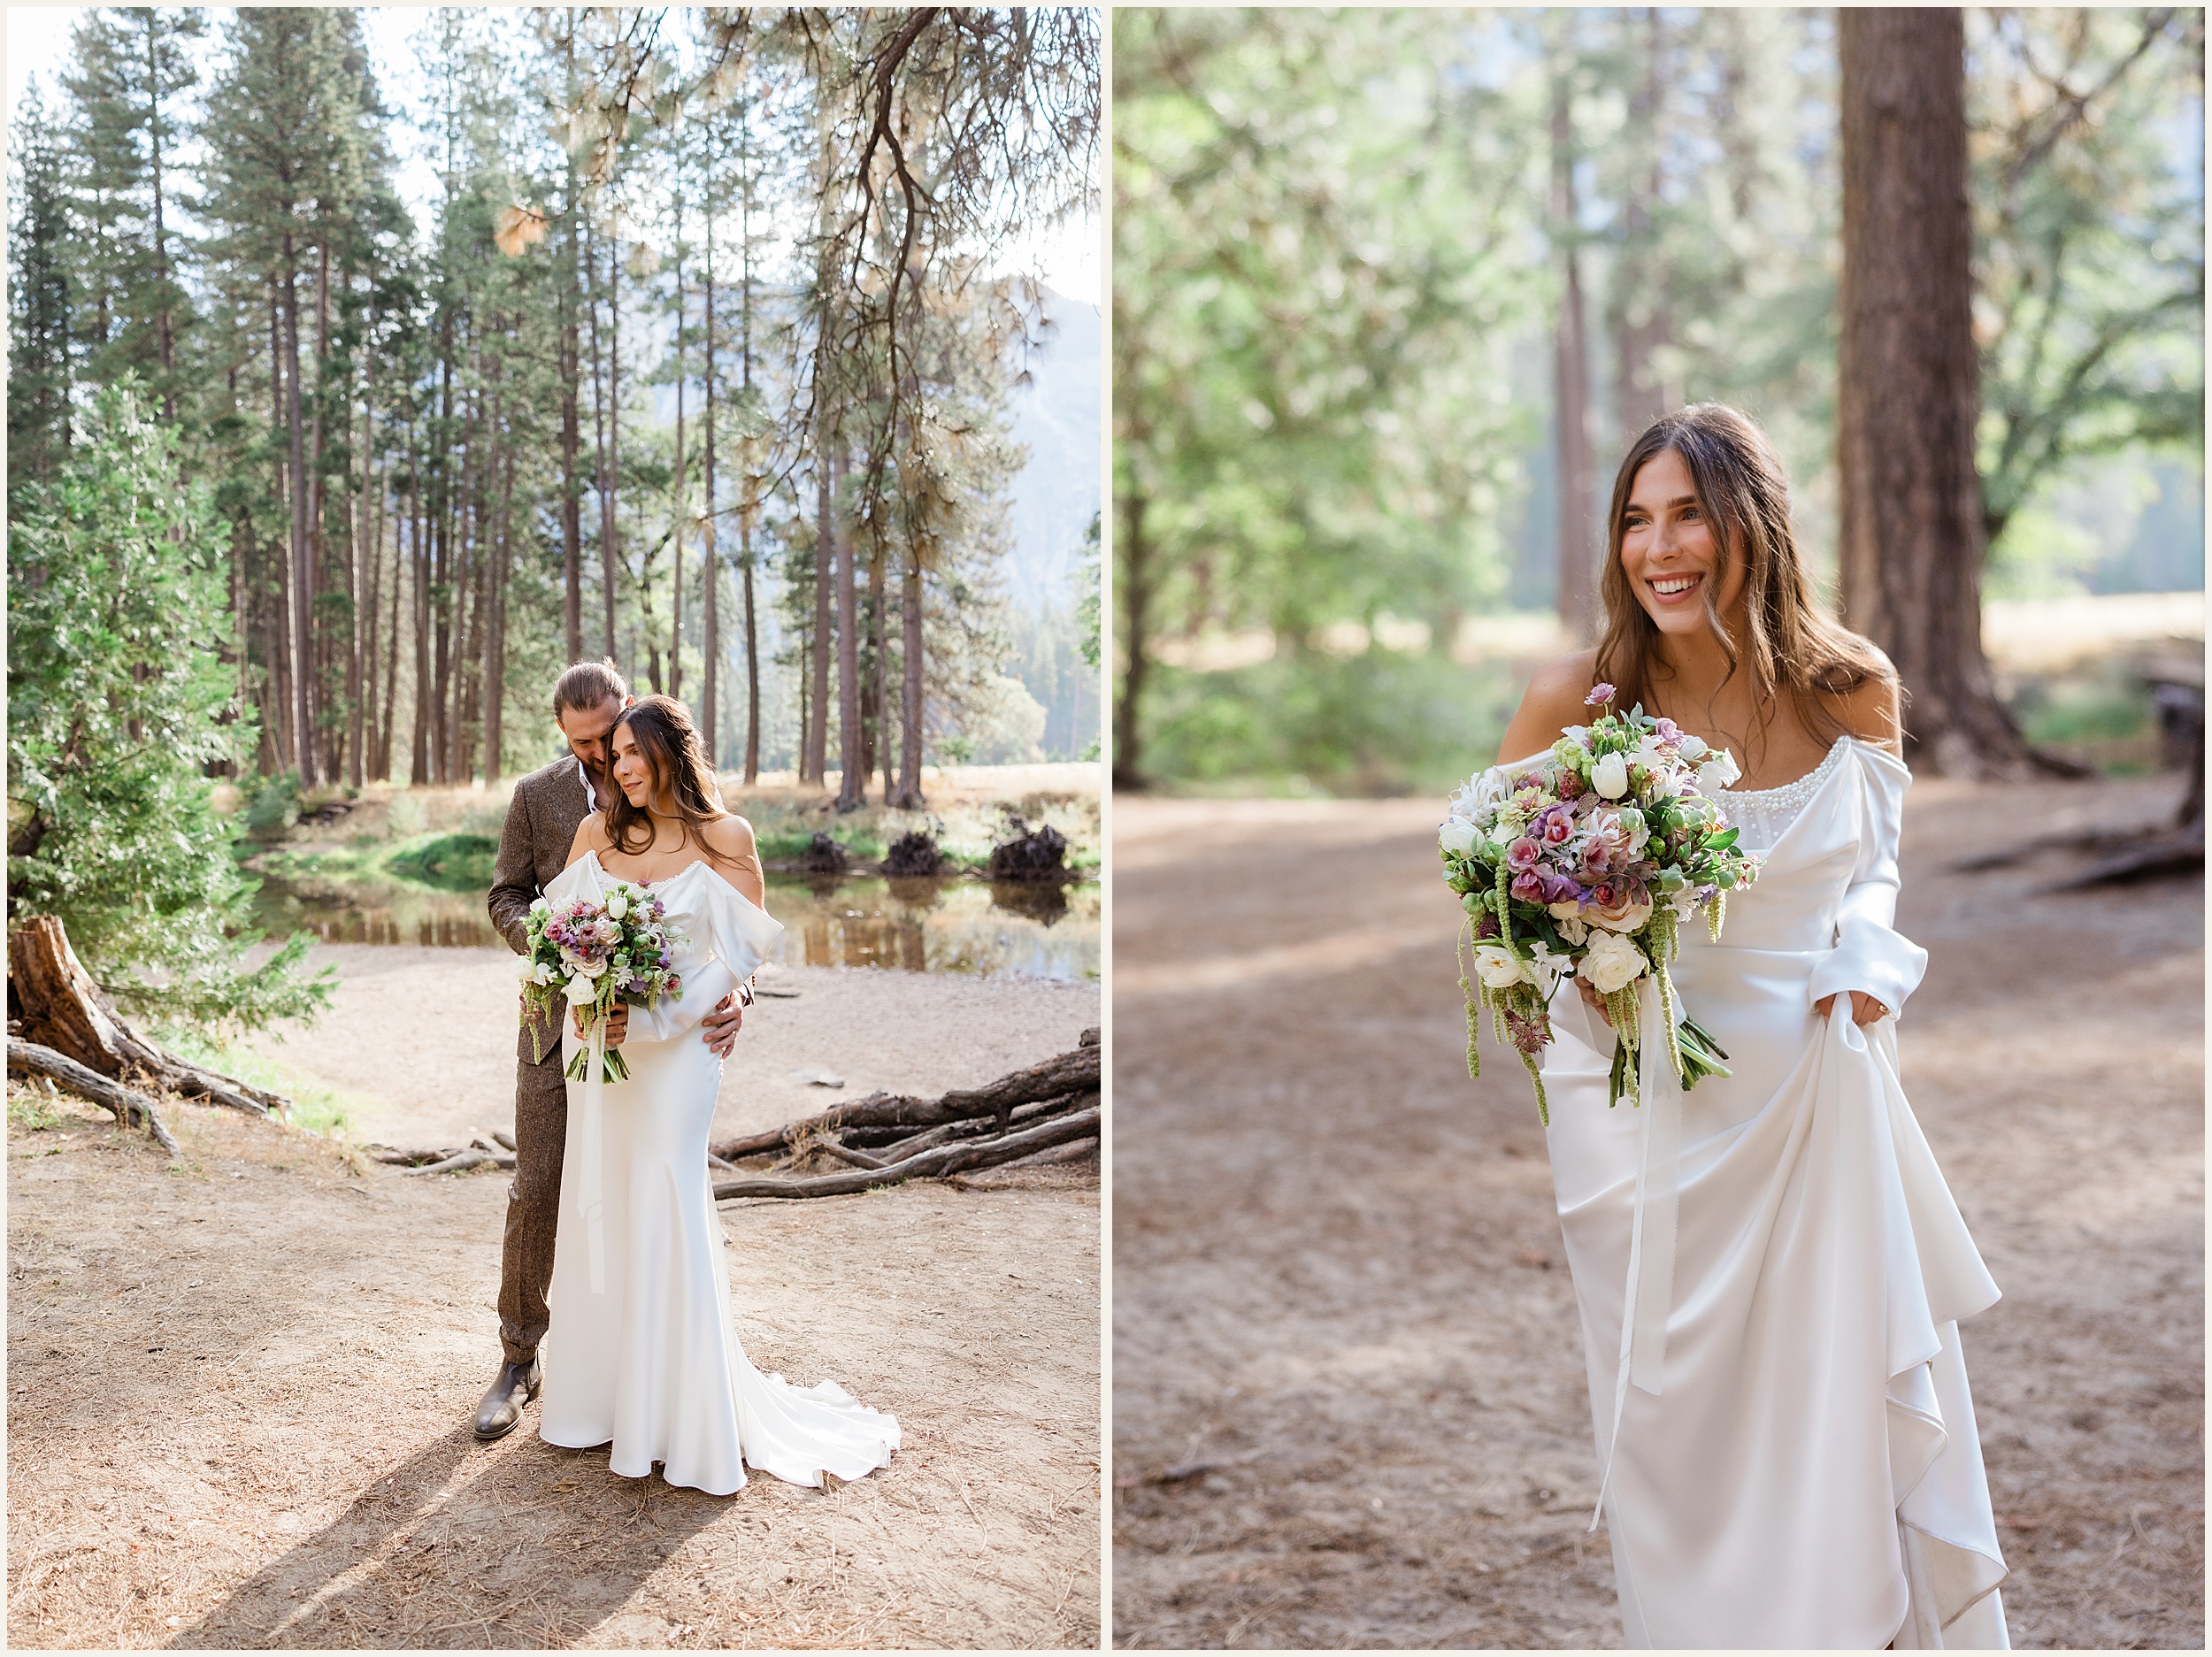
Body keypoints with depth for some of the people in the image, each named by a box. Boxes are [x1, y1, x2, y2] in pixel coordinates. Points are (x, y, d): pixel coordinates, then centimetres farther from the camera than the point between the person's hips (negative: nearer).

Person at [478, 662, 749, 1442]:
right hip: (561, 1020, 1)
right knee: (537, 1190, 1)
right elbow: (506, 898, 7)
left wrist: (734, 991, -23)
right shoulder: (537, 796, 1)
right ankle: (519, 1359, 15)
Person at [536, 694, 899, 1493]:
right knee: (595, 1209, 9)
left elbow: (740, 951, -7)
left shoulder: (724, 837, -5)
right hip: (598, 1043, 4)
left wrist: (649, 1017, -16)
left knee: (665, 1214, -3)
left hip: (677, 1047, -4)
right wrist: (582, 1006, -12)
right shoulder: (597, 830, 6)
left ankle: (689, 1423, 7)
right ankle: (595, 1393, 23)